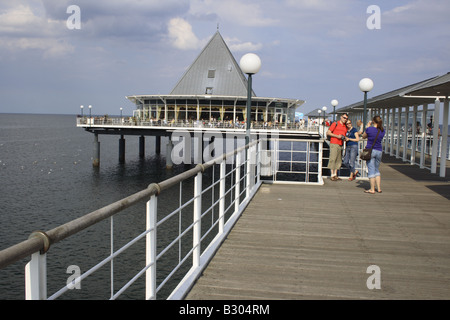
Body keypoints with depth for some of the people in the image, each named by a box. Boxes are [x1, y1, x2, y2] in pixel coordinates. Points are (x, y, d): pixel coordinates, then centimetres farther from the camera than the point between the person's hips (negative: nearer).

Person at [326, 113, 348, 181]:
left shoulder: (345, 127, 19)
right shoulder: (335, 124, 0)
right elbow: (328, 133, -5)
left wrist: (344, 137, 3)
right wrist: (337, 136, -13)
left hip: (340, 145, 7)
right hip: (334, 144, -7)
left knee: (339, 160, 5)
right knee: (333, 159, -9)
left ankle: (335, 175, 10)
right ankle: (332, 175, -9)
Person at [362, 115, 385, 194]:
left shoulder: (370, 129, -11)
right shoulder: (382, 130, 2)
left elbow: (364, 136, 6)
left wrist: (368, 126, 13)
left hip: (370, 150, -5)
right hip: (379, 151, 5)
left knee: (371, 170, -2)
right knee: (377, 170, 17)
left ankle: (372, 189, -2)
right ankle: (379, 188, 17)